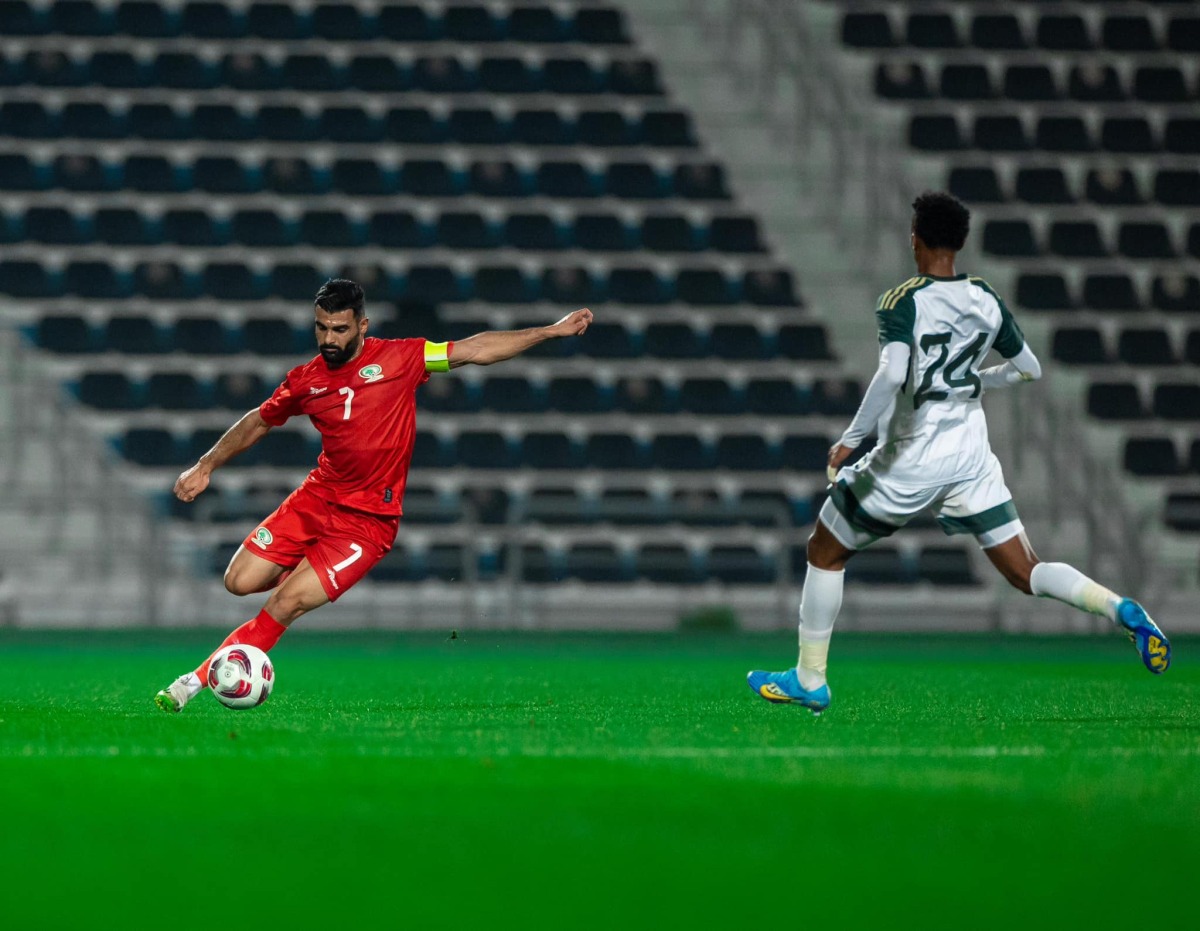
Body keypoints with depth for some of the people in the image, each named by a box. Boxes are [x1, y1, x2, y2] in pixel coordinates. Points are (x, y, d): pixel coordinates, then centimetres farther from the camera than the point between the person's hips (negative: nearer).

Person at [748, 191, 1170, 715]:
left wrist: (850, 440, -21)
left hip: (908, 463, -5)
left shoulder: (902, 302, -14)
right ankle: (1119, 609, -19)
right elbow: (1028, 369, 14)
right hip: (970, 459, 5)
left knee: (824, 554, 14)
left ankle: (809, 681, 16)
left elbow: (892, 375, -29)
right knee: (1026, 574, 6)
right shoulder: (986, 301, 4)